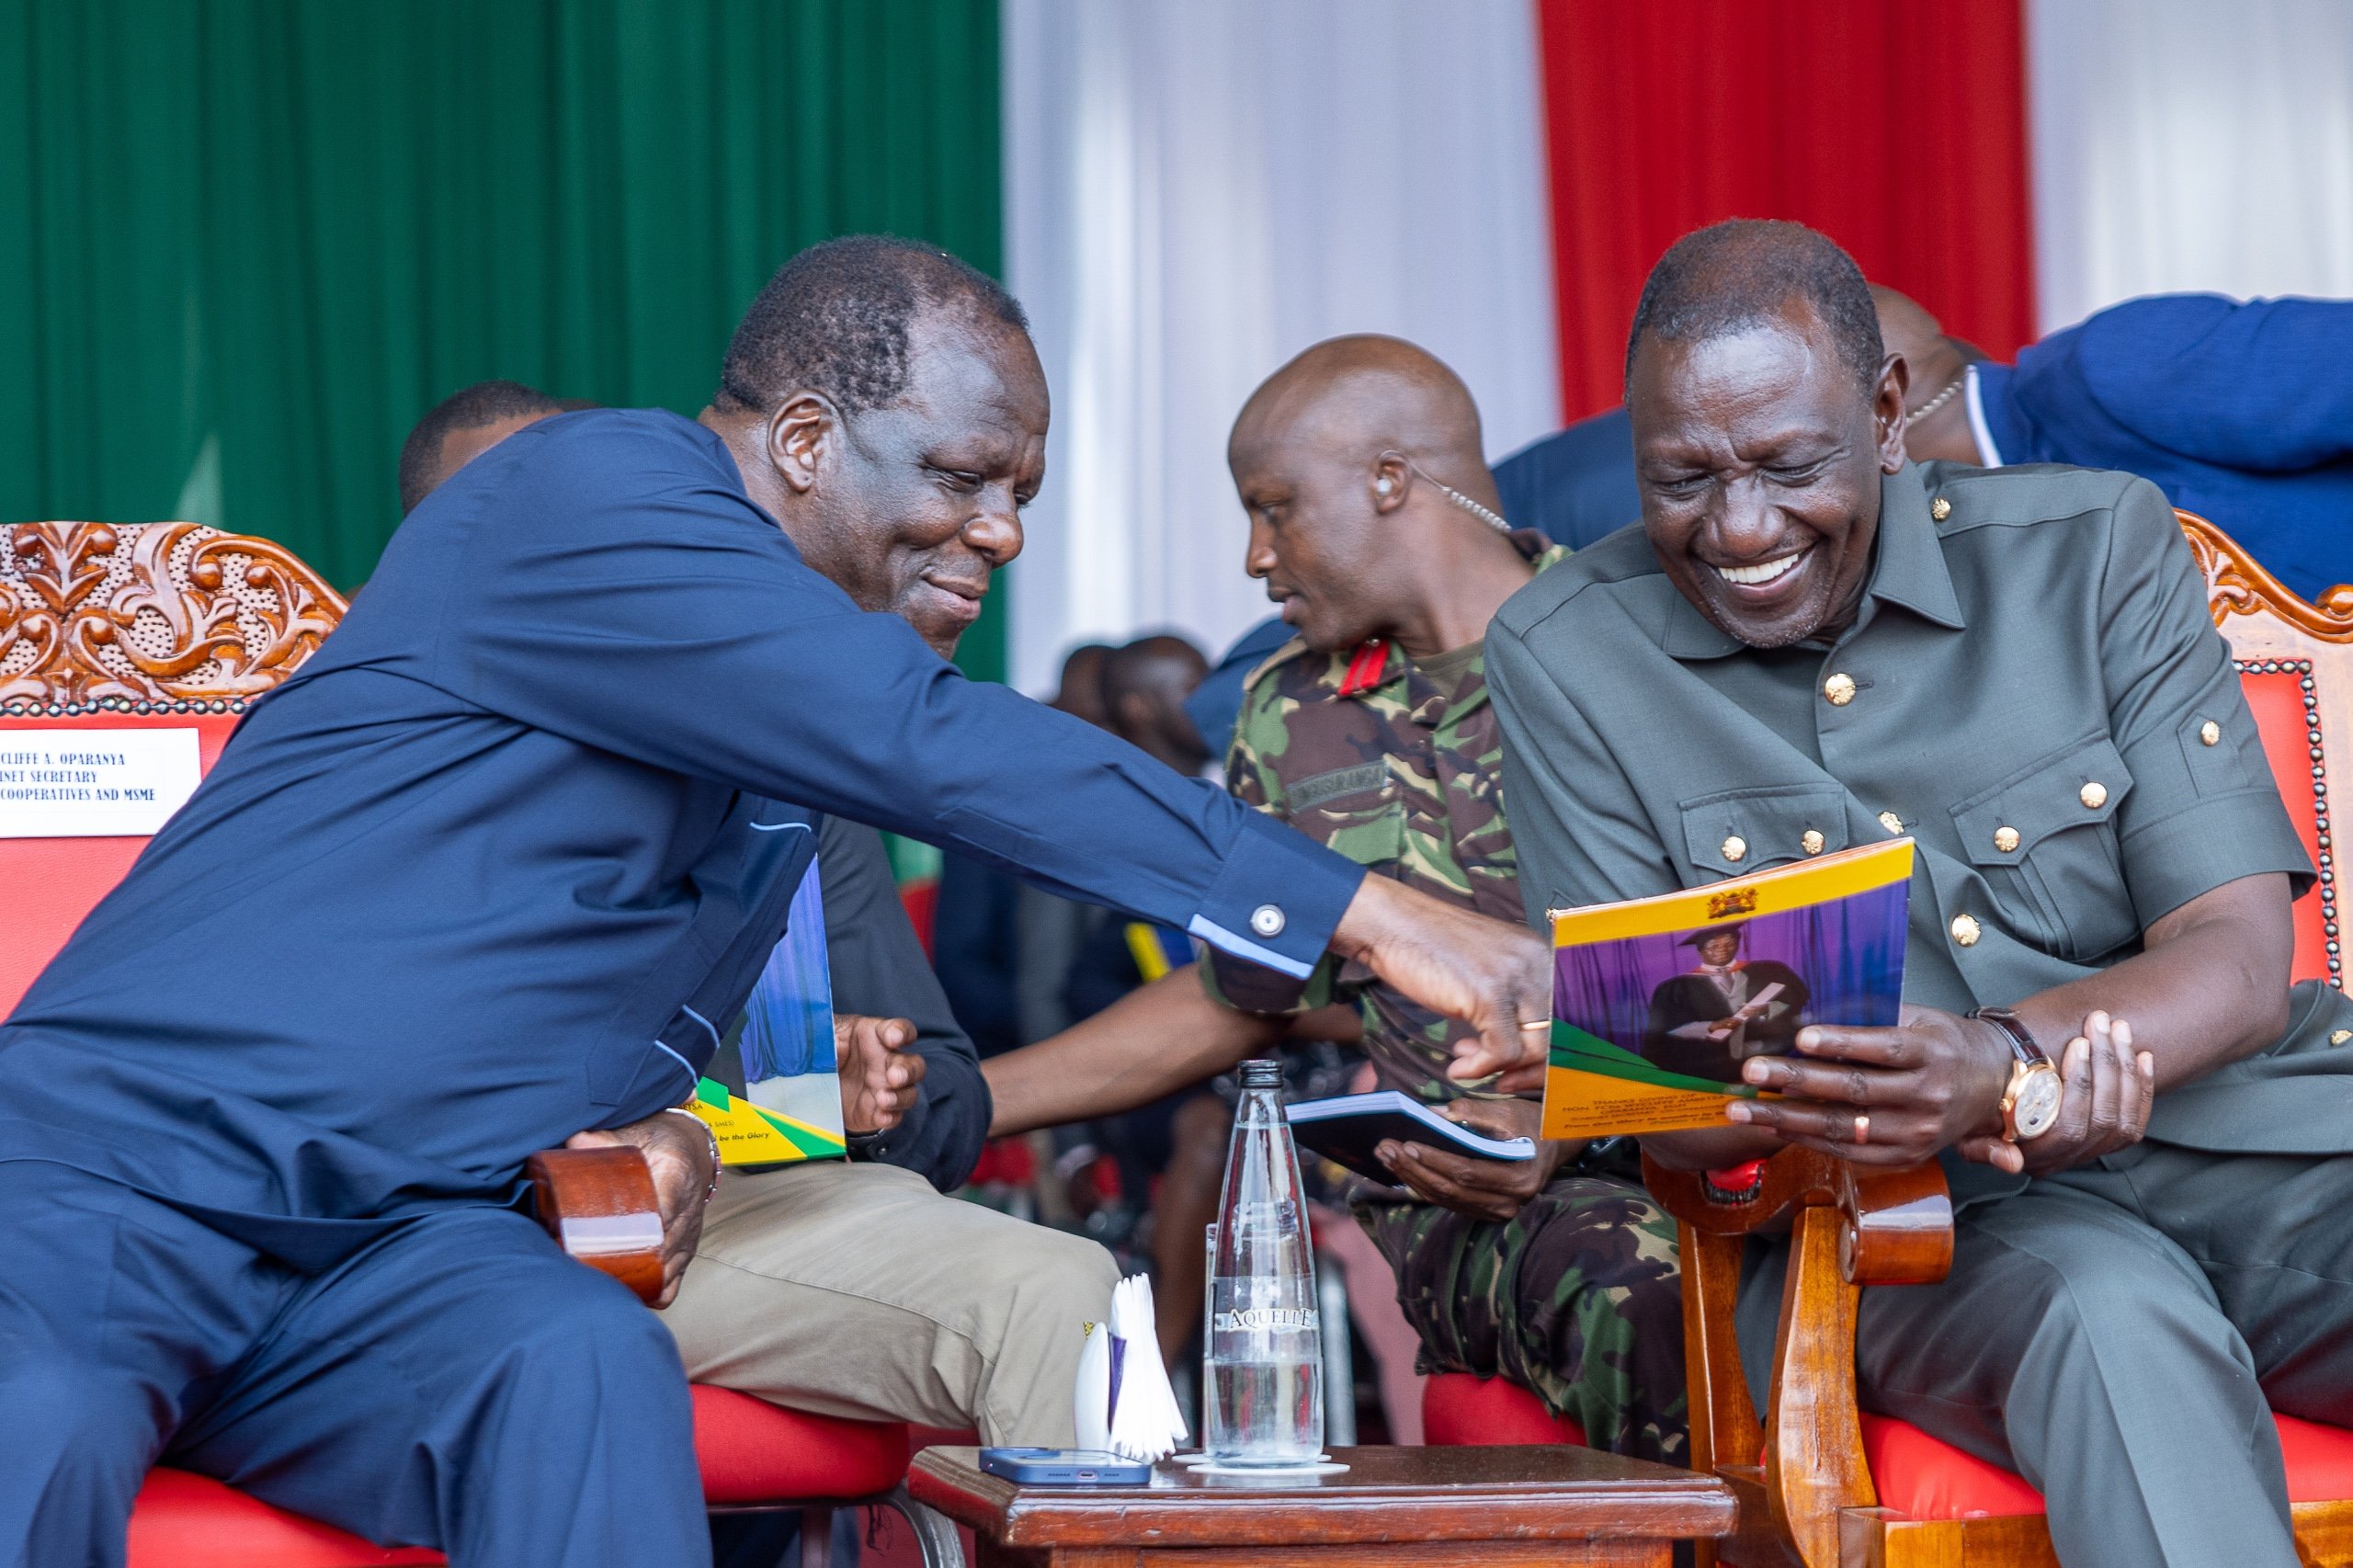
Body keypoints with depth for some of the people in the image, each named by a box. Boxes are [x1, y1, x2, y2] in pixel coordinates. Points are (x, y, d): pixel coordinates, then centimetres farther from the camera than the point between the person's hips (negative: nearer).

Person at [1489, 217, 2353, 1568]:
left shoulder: (2100, 547, 5)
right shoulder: (1568, 658, 4)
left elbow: (2240, 956, -3)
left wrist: (2000, 1067, -26)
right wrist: (1798, 1103, -24)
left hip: (2236, 1117, 1)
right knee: (2114, 1322, -37)